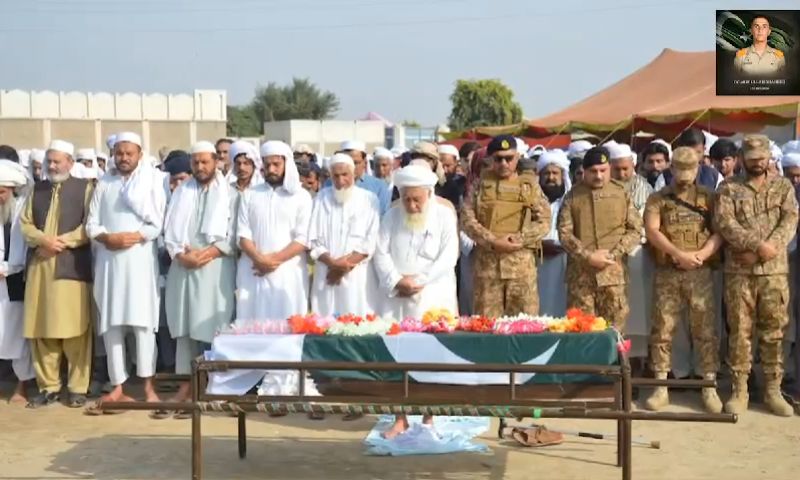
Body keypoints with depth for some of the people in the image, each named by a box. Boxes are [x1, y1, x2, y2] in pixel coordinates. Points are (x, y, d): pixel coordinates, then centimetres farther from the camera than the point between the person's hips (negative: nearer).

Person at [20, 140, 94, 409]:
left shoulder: (84, 188, 4)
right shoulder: (38, 190, 18)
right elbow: (25, 224, 10)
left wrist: (62, 241, -14)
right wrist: (44, 240, -9)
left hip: (72, 266, -4)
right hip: (40, 267, 5)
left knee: (75, 330, -4)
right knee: (41, 331, 4)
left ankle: (78, 388, 3)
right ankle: (48, 387, 13)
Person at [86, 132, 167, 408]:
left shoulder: (153, 181, 4)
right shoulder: (104, 183, 12)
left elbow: (158, 222, -3)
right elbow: (91, 224, 8)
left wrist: (135, 236, -16)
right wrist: (107, 238, -11)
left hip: (140, 258, -3)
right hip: (108, 259, 3)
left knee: (142, 321, -6)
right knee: (111, 323, 2)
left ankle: (148, 386, -3)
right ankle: (117, 387, 7)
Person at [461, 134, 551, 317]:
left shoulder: (530, 186, 8)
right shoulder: (482, 184, 8)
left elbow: (544, 221, 2)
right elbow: (467, 218, -1)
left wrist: (518, 239, -13)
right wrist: (492, 242, -13)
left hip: (521, 262, 0)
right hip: (487, 262, 0)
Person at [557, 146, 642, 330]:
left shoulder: (621, 193, 7)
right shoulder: (572, 196, 6)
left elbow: (636, 229, 4)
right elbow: (564, 233, 0)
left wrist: (613, 254, -9)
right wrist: (588, 256, -11)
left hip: (613, 272, 0)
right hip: (580, 273, 0)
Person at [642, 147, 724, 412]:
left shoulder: (707, 197, 9)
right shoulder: (657, 199, 6)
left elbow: (720, 231, 1)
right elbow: (652, 232, -7)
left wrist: (702, 254, -16)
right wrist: (679, 254, -18)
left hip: (700, 273, 0)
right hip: (667, 273, 0)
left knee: (705, 329, 0)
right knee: (662, 329, 2)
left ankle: (710, 387, 6)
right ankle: (661, 387, 9)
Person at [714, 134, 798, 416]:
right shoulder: (729, 188, 4)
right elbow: (724, 223, -9)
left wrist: (765, 250, -17)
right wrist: (758, 244, -20)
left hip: (774, 270, 1)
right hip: (738, 271, -1)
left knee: (773, 331, 6)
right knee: (740, 331, 2)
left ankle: (773, 390, 14)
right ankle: (740, 390, 9)